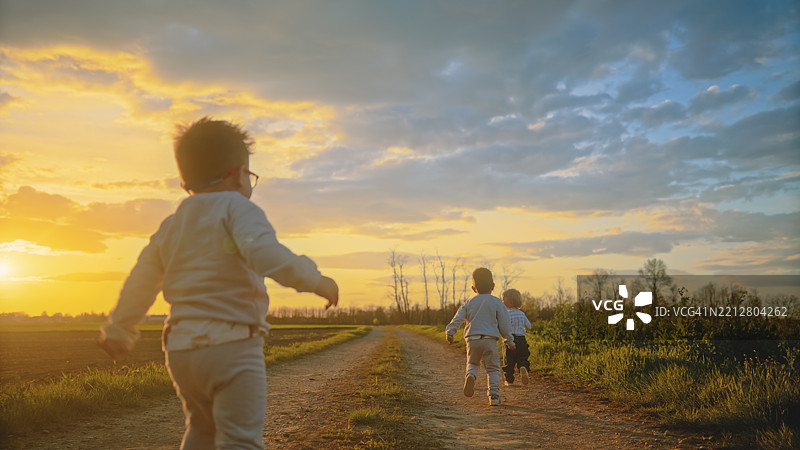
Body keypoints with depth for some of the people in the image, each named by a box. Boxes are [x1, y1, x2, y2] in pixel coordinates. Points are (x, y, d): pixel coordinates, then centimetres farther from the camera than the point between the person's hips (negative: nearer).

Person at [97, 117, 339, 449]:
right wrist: (315, 280, -16)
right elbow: (265, 254, -25)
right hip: (232, 347, -7)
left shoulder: (170, 226, 15)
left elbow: (140, 283, 20)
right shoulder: (236, 208, -6)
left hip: (181, 350, 8)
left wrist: (118, 331, 32)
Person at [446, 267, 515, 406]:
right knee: (493, 369, 6)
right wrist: (509, 341, 12)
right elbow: (504, 324, 4)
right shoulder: (497, 302, 4)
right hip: (490, 339, -2)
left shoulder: (469, 303, 10)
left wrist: (450, 332, 5)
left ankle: (470, 375, -12)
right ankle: (494, 396, -3)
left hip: (472, 340, 2)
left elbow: (458, 318, 3)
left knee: (472, 363, 20)